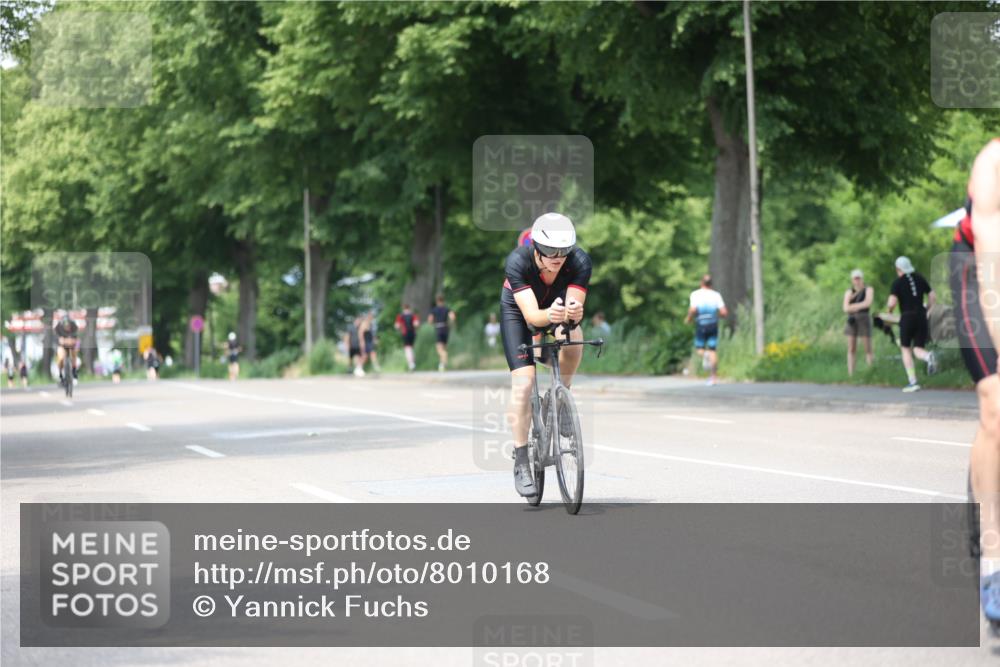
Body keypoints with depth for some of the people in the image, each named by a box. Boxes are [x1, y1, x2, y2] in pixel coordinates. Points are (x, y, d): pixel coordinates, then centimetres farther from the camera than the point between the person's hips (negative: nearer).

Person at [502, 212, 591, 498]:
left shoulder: (580, 262, -32)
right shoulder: (518, 262, -36)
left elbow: (575, 304, -37)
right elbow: (530, 314, -43)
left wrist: (574, 313, -61)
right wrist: (548, 315, -65)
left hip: (558, 306, 2)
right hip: (517, 311, -2)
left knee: (573, 338, -33)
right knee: (523, 383, -16)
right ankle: (521, 462, -6)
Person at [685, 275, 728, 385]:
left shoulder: (695, 294, -4)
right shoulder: (716, 295, 1)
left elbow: (693, 310, -17)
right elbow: (724, 313, -5)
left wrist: (688, 319, 1)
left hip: (701, 325, -1)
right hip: (713, 325, 1)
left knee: (699, 348, 14)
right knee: (712, 350, 7)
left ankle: (704, 355, -24)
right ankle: (712, 377, 0)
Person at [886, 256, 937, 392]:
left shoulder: (897, 283, -2)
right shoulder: (920, 279, 11)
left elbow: (892, 303, -12)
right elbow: (933, 296, 9)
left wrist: (889, 308, 11)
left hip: (907, 318, -3)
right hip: (921, 317, 3)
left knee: (906, 349, 12)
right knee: (918, 350, 8)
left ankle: (912, 382, 2)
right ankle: (929, 357, -30)